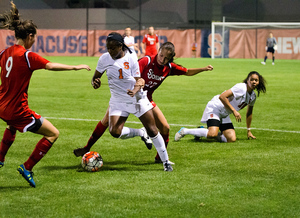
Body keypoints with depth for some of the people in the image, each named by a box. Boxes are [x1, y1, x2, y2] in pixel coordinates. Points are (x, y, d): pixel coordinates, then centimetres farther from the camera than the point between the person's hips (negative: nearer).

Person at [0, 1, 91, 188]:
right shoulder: (27, 56, -19)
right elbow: (50, 66, -27)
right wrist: (75, 67, -21)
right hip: (18, 110, -9)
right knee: (53, 133, 2)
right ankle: (27, 168, 2)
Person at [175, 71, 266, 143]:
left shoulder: (253, 96, 7)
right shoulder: (241, 88, -19)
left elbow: (249, 113, 23)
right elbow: (222, 97, -27)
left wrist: (249, 131, 26)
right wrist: (234, 111, -25)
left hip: (224, 115, 8)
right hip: (215, 108, -8)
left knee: (232, 139, -10)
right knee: (212, 134, -30)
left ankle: (204, 132, 11)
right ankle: (185, 131, -9)